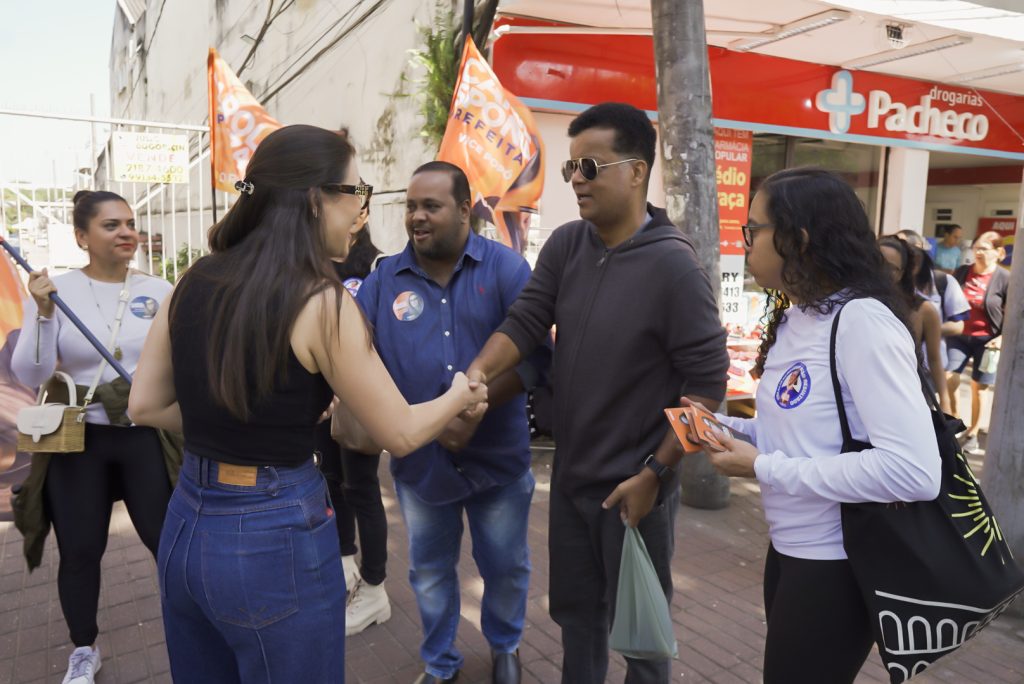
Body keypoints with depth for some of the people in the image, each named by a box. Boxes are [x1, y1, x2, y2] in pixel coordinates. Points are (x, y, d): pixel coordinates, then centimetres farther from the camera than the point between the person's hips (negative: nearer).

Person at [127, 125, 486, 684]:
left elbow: (144, 405, 7)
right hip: (274, 539, -6)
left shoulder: (195, 282, -1)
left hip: (185, 526, 7)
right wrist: (461, 394, 6)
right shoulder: (320, 302, -18)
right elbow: (401, 435, -11)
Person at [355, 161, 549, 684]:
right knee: (429, 571, 20)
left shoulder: (505, 268, -8)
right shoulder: (384, 278, -1)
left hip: (497, 457, -1)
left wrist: (476, 407, -26)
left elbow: (534, 353, -16)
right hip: (418, 459, 2)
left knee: (505, 566, 18)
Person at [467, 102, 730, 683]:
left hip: (634, 485, -5)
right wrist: (476, 375, -20)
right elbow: (524, 323, -2)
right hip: (571, 476, 6)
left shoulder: (673, 265, -18)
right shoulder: (565, 246, -1)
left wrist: (654, 473, -17)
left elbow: (708, 381, -17)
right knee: (576, 611, 23)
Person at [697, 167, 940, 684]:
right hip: (790, 548, 9)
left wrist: (764, 468, -25)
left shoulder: (863, 321, -22)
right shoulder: (792, 320, 7)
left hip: (839, 564, -8)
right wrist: (727, 427, -4)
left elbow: (914, 472, -30)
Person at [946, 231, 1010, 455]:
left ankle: (972, 433, 22)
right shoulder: (962, 272, 2)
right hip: (959, 336, 3)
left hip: (986, 340, -3)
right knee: (949, 380, -7)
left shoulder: (1005, 278, -8)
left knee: (978, 387, 7)